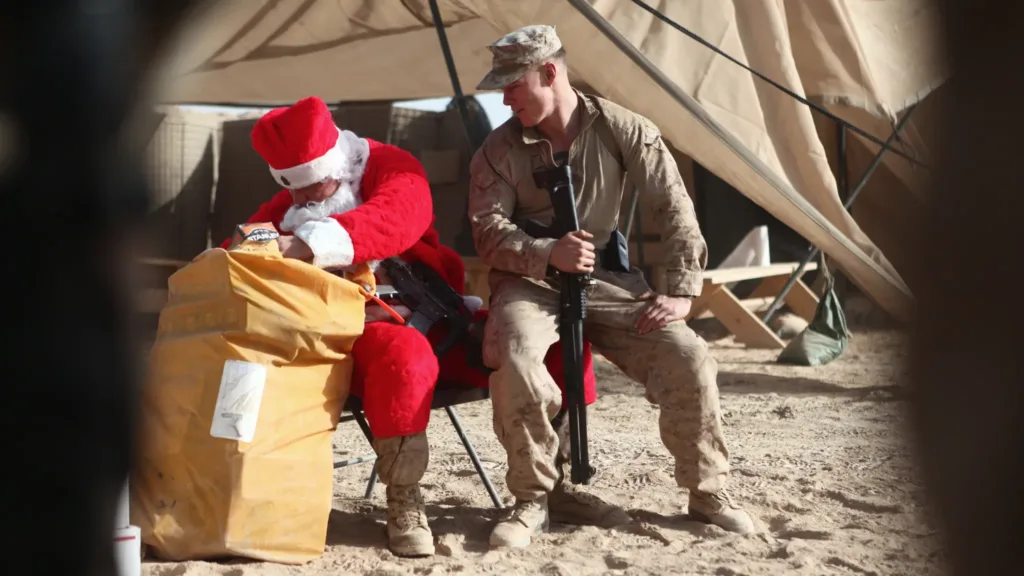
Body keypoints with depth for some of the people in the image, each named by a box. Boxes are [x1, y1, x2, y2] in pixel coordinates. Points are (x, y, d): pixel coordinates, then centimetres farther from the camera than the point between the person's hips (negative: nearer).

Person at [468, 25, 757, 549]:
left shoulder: (621, 130, -6)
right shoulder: (500, 149, -4)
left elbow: (674, 208, -3)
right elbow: (488, 233, -7)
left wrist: (682, 291, -10)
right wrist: (548, 254, -26)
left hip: (609, 280, 1)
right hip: (531, 284, -1)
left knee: (689, 359, -19)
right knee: (513, 359, -34)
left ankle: (708, 491, 5)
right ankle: (531, 501, -15)